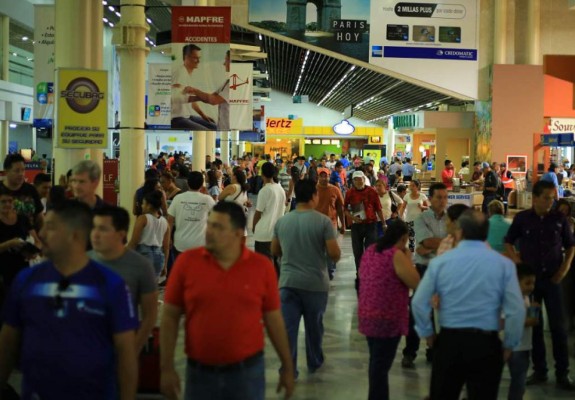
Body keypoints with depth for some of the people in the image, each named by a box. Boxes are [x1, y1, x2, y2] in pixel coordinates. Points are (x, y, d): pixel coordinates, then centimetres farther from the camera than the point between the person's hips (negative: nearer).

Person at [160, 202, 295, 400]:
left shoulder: (262, 266, -4)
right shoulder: (186, 262, -6)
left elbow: (273, 319, 4)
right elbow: (170, 317, -1)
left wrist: (287, 366, 9)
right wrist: (167, 368, -3)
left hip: (248, 372, 0)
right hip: (199, 372, 1)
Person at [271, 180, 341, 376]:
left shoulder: (282, 221, 2)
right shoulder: (323, 221, -11)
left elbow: (275, 251, 13)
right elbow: (334, 253, -14)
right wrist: (336, 256, 8)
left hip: (288, 282, 2)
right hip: (315, 283, -2)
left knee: (288, 327, 1)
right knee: (314, 325, 16)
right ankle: (314, 362, 33)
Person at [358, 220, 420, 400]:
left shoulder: (370, 251, 8)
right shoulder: (396, 255, -16)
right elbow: (415, 283, -13)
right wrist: (408, 259, -3)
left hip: (367, 315, 8)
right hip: (388, 318, -8)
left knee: (376, 362, 20)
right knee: (381, 365, -1)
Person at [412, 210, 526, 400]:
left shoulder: (440, 261, -2)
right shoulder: (503, 263, -4)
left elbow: (419, 302, -1)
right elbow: (516, 310, -7)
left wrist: (428, 334, 13)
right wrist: (509, 345, 6)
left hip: (448, 341, 1)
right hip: (486, 344, -1)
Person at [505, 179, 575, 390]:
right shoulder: (522, 218, -3)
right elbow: (509, 242, 10)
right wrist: (518, 263, -3)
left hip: (552, 278, 0)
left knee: (558, 326, -1)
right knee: (533, 325, 6)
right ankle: (539, 370, 17)